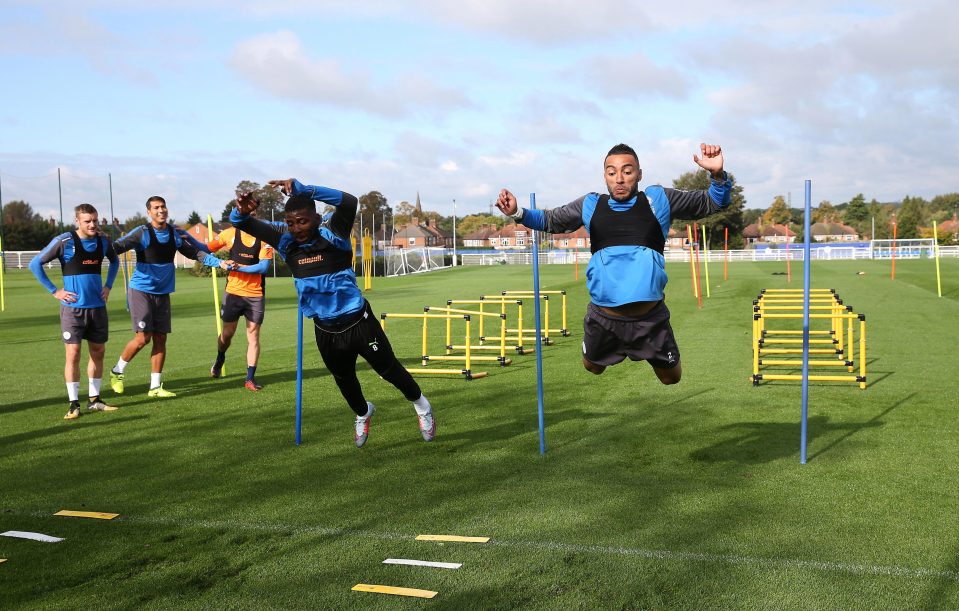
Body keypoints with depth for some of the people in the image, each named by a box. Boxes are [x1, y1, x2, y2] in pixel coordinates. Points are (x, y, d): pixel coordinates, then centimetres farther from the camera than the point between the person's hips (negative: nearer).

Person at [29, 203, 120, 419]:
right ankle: (74, 404, -1)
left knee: (98, 352, 9)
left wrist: (108, 286, 12)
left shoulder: (103, 241, 4)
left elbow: (114, 261, 25)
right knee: (73, 353, -7)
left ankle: (94, 400, 20)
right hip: (73, 307, -5)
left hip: (97, 306, 5)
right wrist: (55, 291, -9)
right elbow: (35, 264, -7)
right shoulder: (64, 241, -11)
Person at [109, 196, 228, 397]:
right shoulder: (142, 233, -12)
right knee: (143, 337, -10)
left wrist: (219, 262, 2)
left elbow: (195, 252, 12)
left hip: (163, 292, 5)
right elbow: (117, 247, -23)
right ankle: (116, 372, 13)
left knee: (160, 339, 3)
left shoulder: (176, 233, 4)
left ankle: (155, 387, 10)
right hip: (141, 290, -5)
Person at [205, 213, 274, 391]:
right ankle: (220, 359, 41)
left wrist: (239, 267, -19)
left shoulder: (264, 238, -4)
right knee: (227, 333, 10)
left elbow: (263, 267, -13)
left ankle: (250, 378, 5)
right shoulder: (230, 234, -1)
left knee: (253, 335, -1)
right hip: (233, 292, 1)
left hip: (256, 294, -1)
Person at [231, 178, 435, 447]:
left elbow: (349, 202, -39)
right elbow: (240, 223, -7)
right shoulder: (285, 239, -7)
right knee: (344, 380, 24)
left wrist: (301, 189, -49)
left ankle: (420, 404, 40)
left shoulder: (332, 231, -19)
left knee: (389, 369, 11)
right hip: (325, 331, 5)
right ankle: (363, 414, 55)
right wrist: (242, 210, -33)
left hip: (359, 323, -5)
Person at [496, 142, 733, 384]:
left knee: (671, 377, 15)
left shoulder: (658, 200, 1)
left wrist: (717, 175, -16)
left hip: (651, 316, -1)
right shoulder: (590, 205, 5)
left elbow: (713, 203, 4)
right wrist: (517, 212, -1)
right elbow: (550, 221, 17)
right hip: (603, 316, 2)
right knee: (592, 367, 23)